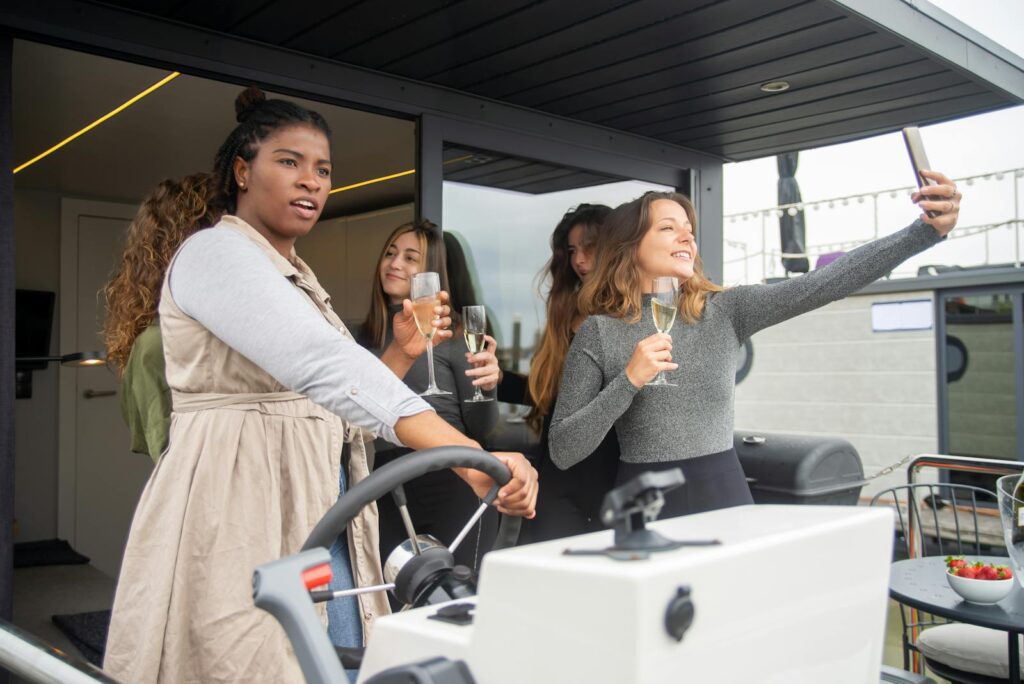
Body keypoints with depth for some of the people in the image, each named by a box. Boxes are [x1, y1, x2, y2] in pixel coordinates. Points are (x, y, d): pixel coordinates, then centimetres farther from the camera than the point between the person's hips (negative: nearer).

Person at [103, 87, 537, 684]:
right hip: (236, 517, -8)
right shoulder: (216, 251, -10)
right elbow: (322, 364, -28)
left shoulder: (299, 278, 18)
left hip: (318, 519, 8)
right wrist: (473, 459, -36)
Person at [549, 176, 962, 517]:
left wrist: (926, 230, -20)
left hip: (725, 496, 3)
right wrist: (629, 381, -19)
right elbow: (563, 451, -8)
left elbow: (820, 284, -10)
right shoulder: (599, 332, -5)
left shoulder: (724, 311, 2)